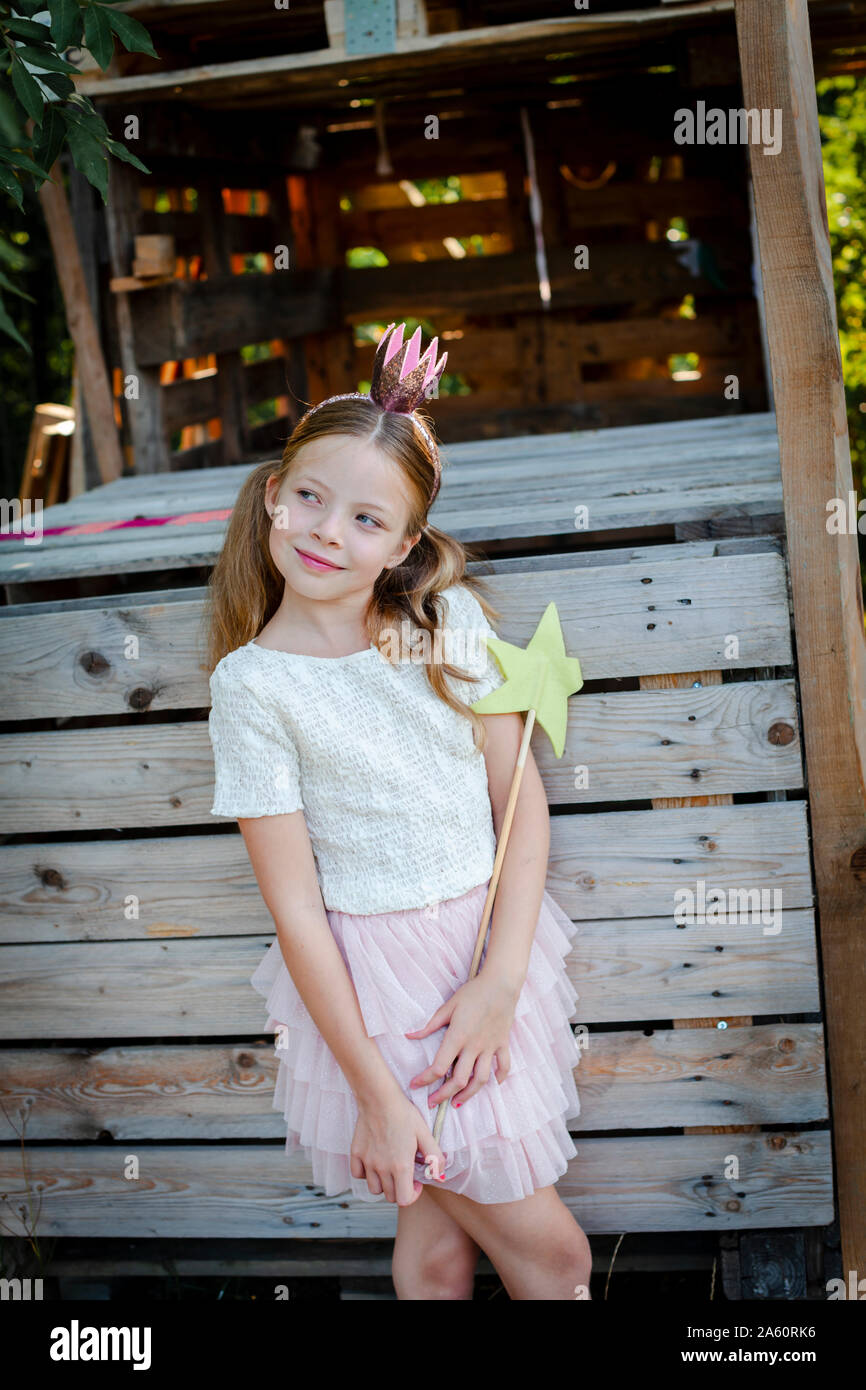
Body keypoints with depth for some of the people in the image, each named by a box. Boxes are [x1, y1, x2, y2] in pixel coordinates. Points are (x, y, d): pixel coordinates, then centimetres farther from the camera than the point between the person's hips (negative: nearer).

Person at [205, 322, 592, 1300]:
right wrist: (375, 1091, -13)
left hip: (494, 939, 3)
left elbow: (522, 798, -2)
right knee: (551, 1251, 3)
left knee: (440, 1234, 18)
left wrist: (501, 981, -12)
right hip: (374, 973, -3)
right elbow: (294, 906, -12)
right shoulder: (252, 683, -13)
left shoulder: (453, 618, -3)